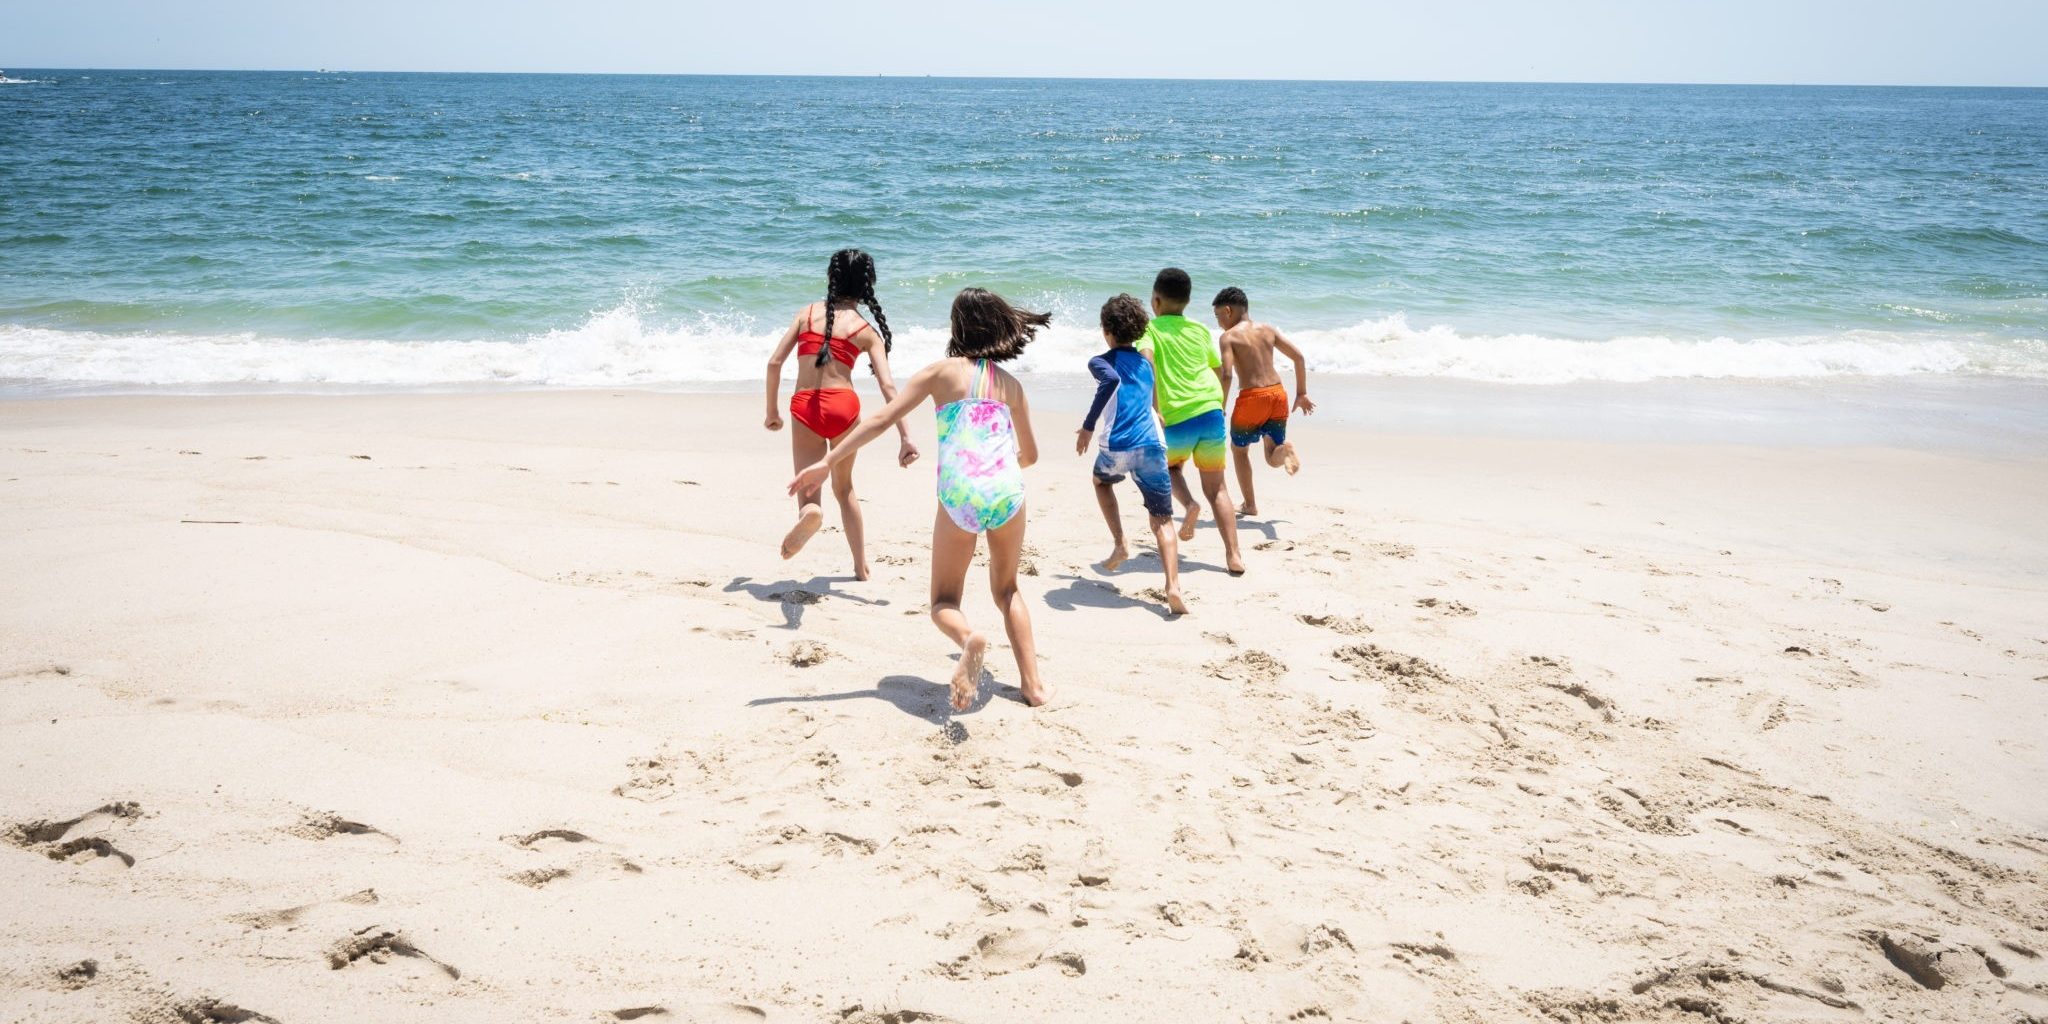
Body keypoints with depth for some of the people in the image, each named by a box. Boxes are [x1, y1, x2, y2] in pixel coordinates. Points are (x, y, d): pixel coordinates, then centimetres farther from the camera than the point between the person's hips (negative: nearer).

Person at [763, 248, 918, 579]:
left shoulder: (808, 313, 10)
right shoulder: (866, 330, 7)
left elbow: (774, 362, 5)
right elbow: (888, 386, -2)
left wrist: (772, 411, 16)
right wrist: (906, 438, -4)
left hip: (804, 407, -1)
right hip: (844, 404, 1)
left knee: (808, 490, 1)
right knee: (844, 487, 22)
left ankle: (810, 512, -37)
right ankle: (861, 566, 24)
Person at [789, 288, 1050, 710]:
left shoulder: (941, 372, 9)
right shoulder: (1011, 385, 17)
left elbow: (881, 419, 1)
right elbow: (1030, 454, 27)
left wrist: (827, 461, 3)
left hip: (958, 494, -2)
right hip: (1007, 491, 3)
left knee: (944, 602, 9)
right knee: (1007, 588, 25)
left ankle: (969, 639, -26)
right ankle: (1033, 682, 16)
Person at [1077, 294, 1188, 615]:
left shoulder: (1101, 362, 6)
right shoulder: (1146, 363, 23)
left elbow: (1112, 380, -18)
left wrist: (1088, 426, -17)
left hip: (1116, 447, -2)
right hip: (1151, 446, 2)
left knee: (1102, 481, 34)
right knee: (1162, 521, 1)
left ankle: (1120, 545, 23)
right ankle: (1173, 586, -20)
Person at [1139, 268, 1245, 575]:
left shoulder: (1151, 329, 2)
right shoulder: (1200, 330, 14)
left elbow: (1146, 359, -18)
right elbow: (1219, 372, 20)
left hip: (1176, 421, -3)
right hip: (1211, 413, 3)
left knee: (1169, 466, 29)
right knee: (1216, 489, 11)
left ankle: (1189, 503, -1)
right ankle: (1233, 556, 1)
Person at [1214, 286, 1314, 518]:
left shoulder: (1229, 336, -4)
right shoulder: (1268, 330, 12)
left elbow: (1227, 374, -17)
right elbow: (1298, 357, 8)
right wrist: (1301, 394, 15)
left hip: (1252, 397, -5)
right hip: (1277, 394, 5)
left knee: (1239, 448, 21)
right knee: (1273, 459, 14)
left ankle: (1250, 505, 23)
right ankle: (1284, 448, -22)